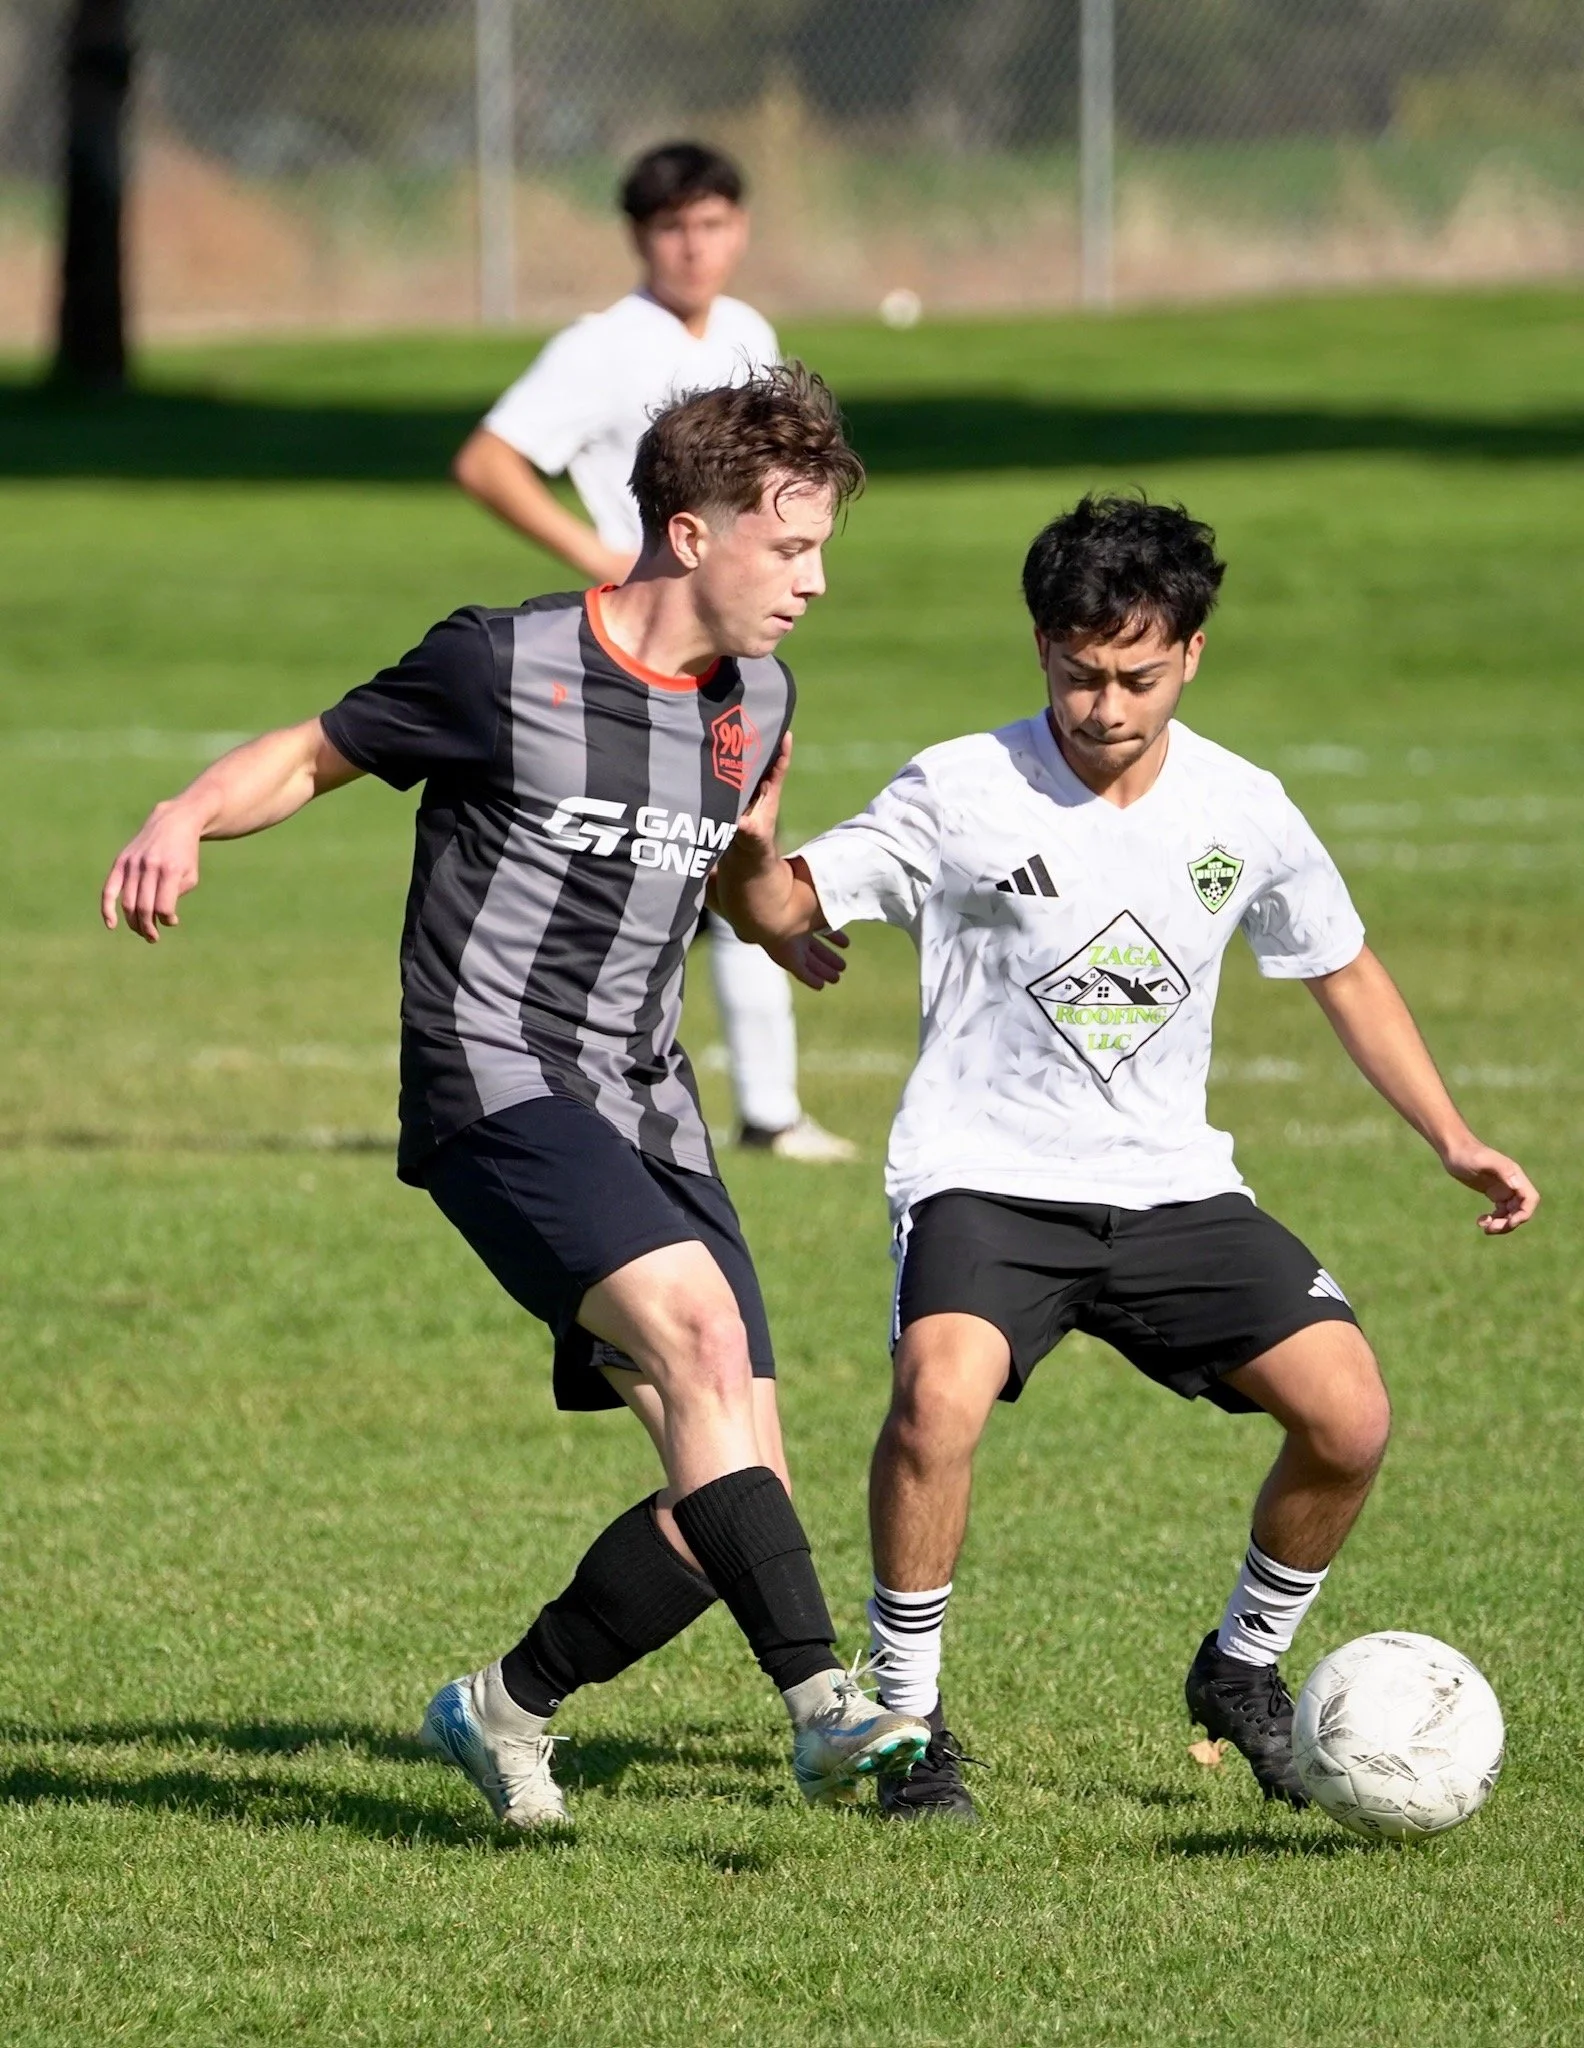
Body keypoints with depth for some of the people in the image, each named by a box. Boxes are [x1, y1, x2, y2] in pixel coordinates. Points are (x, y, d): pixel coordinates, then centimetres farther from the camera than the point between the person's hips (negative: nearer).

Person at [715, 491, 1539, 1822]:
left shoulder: (1242, 811, 1)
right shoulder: (964, 794, -9)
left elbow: (1343, 971, 16)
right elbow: (785, 913, -5)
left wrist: (1452, 1139, 11)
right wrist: (752, 851, -29)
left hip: (1170, 1186, 4)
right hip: (985, 1178, -4)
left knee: (1349, 1416, -11)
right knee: (941, 1394, -32)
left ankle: (1245, 1670, 17)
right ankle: (911, 1719, -13)